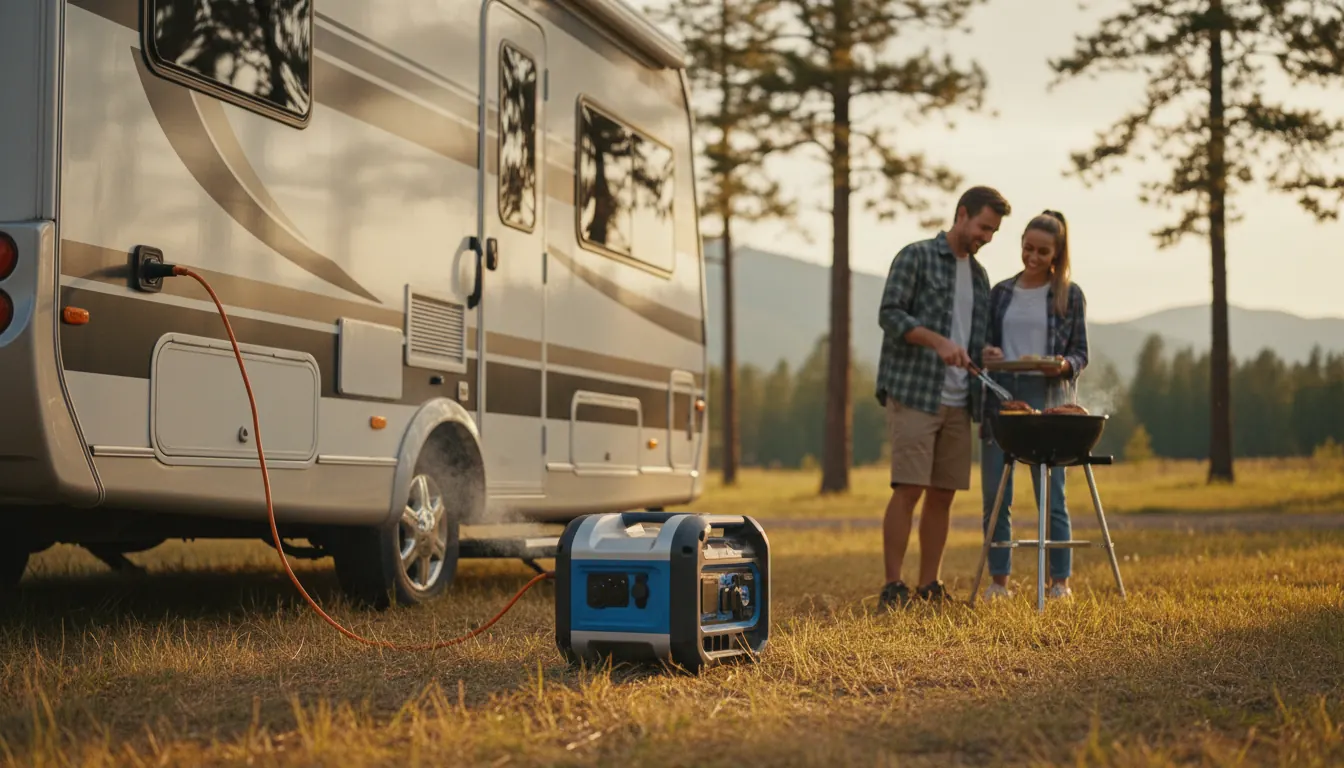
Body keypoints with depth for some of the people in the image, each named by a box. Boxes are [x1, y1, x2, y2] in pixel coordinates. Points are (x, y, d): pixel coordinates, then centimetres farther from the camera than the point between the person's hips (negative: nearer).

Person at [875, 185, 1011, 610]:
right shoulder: (916, 256, -1)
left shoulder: (979, 276, 19)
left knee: (943, 494, 6)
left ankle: (929, 586, 12)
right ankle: (892, 587, -6)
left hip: (957, 401, 7)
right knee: (908, 490, -10)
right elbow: (889, 314, -10)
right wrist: (938, 341, -23)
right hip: (914, 395, -7)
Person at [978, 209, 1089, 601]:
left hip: (1046, 398, -3)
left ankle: (1060, 582, 6)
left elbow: (1080, 355, 3)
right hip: (1000, 396, 3)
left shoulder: (1070, 295, 4)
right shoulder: (1000, 293, 12)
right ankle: (998, 581, 11)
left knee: (1051, 497, -3)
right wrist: (987, 353, -5)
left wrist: (1062, 365, -17)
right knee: (995, 498, 2)